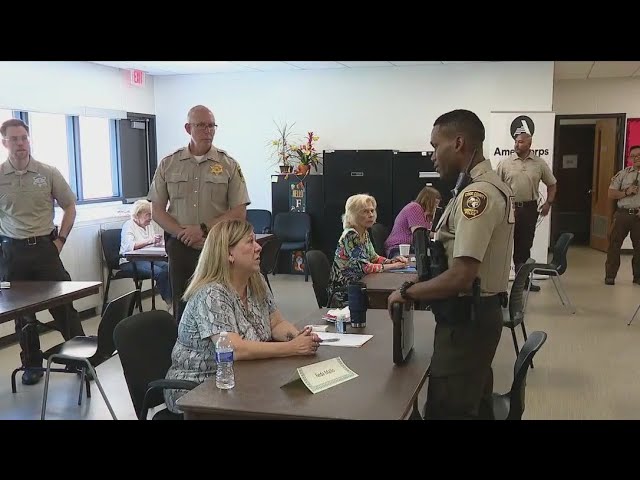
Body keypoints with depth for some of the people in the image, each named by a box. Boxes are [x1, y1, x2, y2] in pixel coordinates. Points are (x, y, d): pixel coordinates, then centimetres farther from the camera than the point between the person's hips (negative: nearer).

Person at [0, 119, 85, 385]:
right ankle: (32, 364, 22)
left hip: (45, 246, 0)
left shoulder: (48, 173, -1)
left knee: (63, 303, 2)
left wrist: (61, 239, 1)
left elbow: (69, 206, 8)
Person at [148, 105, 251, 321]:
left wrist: (203, 229, -13)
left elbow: (239, 212, -3)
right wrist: (183, 233, -10)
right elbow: (156, 211, 5)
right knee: (182, 308, 8)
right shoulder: (168, 164, 6)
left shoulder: (229, 165, 2)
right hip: (180, 248, 2)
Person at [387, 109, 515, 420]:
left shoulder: (476, 194, -22)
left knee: (447, 410, 0)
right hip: (481, 312, 10)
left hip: (465, 321, -10)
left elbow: (461, 277, -26)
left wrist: (407, 292, -14)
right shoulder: (491, 184, 11)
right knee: (474, 404, 21)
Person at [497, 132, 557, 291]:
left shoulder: (540, 163, 3)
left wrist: (548, 203, 3)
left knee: (525, 245, 9)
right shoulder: (505, 163, 0)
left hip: (529, 208, 1)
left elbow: (552, 184, 12)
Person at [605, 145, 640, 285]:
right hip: (622, 214, 0)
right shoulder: (623, 174, 7)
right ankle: (610, 276, 8)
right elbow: (611, 194, 6)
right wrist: (626, 192, -10)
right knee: (614, 244, 0)